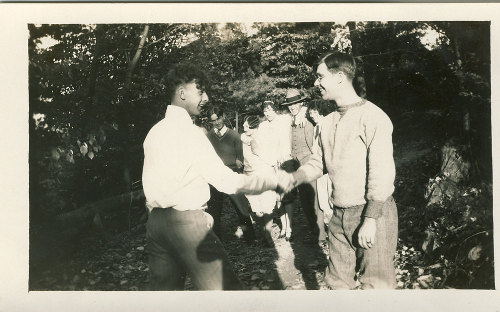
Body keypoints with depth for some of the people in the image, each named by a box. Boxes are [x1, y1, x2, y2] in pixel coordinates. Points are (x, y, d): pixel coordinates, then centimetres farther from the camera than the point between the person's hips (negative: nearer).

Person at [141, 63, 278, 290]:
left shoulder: (154, 131, 12)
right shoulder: (189, 131, -11)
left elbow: (155, 182, 15)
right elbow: (226, 182, -14)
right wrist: (275, 181, -7)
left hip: (155, 221, 9)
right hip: (187, 221, -8)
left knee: (164, 289, 13)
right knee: (226, 288, -5)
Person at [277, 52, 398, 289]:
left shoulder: (372, 116, -13)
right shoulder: (329, 122, 12)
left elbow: (382, 173, -17)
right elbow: (319, 162, 17)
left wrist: (370, 219, -19)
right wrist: (294, 178, -2)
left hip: (372, 214, -7)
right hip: (339, 215, 7)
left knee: (374, 283, 0)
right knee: (338, 281, 16)